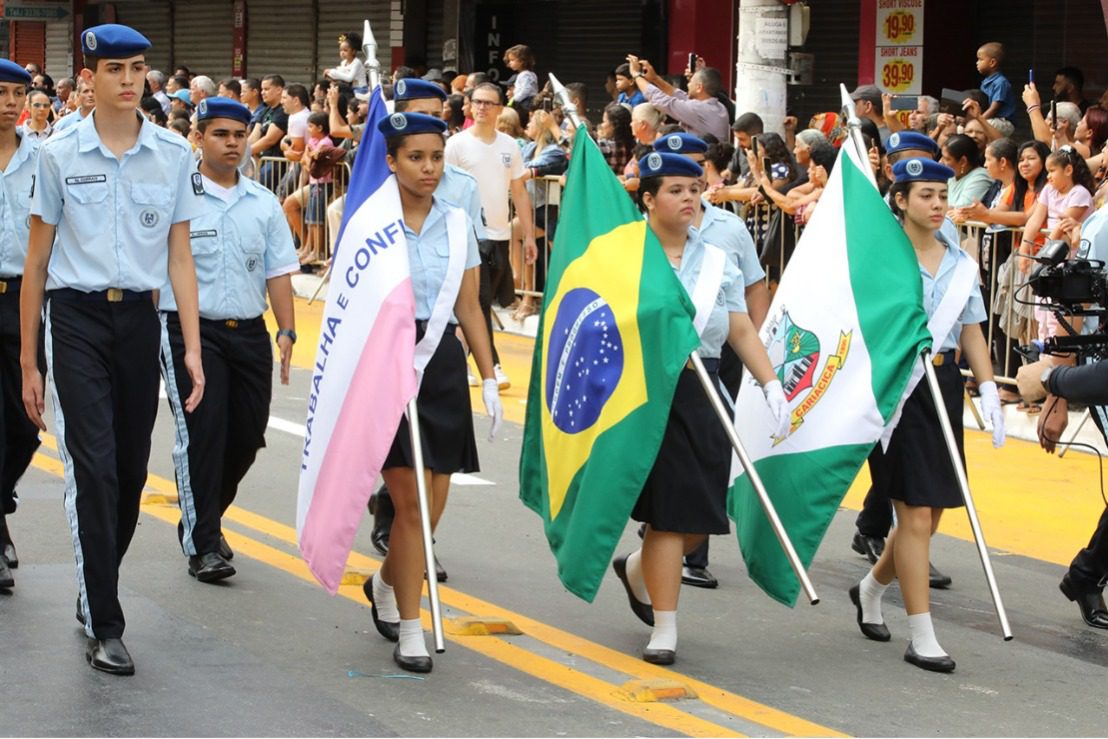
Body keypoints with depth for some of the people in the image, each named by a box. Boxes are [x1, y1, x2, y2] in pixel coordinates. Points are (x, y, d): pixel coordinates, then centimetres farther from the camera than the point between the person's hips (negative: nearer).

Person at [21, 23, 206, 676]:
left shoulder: (174, 155, 3)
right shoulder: (59, 155, -1)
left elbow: (180, 256, 7)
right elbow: (37, 262, 4)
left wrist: (192, 348, 0)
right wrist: (28, 362, 4)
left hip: (140, 318, 3)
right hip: (77, 317, -3)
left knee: (132, 472, 9)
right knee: (94, 468, -10)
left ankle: (97, 591, 30)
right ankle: (104, 626, -6)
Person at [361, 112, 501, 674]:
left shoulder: (456, 223, 9)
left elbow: (469, 308, 12)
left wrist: (489, 379, 7)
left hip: (442, 361, 4)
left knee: (433, 502, 5)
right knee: (409, 500, -8)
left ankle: (385, 585, 35)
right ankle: (409, 630, 1)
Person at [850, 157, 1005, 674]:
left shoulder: (960, 262, 11)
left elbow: (971, 330, 14)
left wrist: (987, 386, 2)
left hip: (943, 384, 6)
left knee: (931, 510, 10)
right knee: (916, 514, -8)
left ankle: (871, 588, 37)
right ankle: (921, 638, -3)